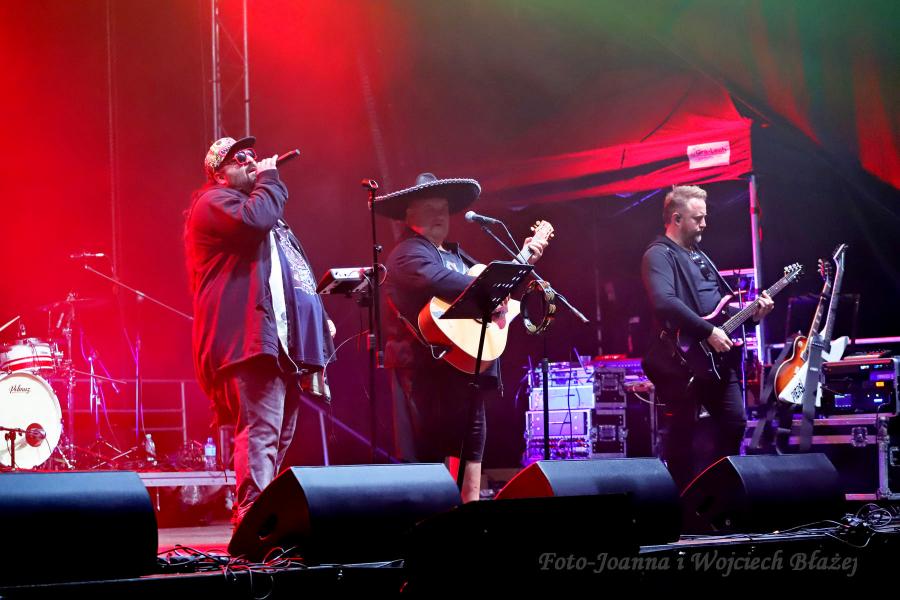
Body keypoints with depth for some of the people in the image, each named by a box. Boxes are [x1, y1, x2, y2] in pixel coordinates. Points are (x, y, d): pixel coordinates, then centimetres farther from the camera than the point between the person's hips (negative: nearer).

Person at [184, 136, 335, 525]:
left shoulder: (256, 201, 31)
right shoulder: (214, 200, 0)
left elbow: (295, 270, 33)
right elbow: (254, 220, -23)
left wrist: (320, 316, 23)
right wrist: (269, 179, -6)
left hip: (283, 336, 11)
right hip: (253, 335, -11)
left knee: (280, 434, 12)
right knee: (261, 430, -20)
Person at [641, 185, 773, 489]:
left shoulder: (698, 255, 20)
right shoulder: (659, 255, -10)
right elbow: (665, 302, -28)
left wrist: (751, 313, 9)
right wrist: (709, 331, -25)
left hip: (718, 356, 9)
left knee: (734, 421, 11)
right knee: (682, 433, -5)